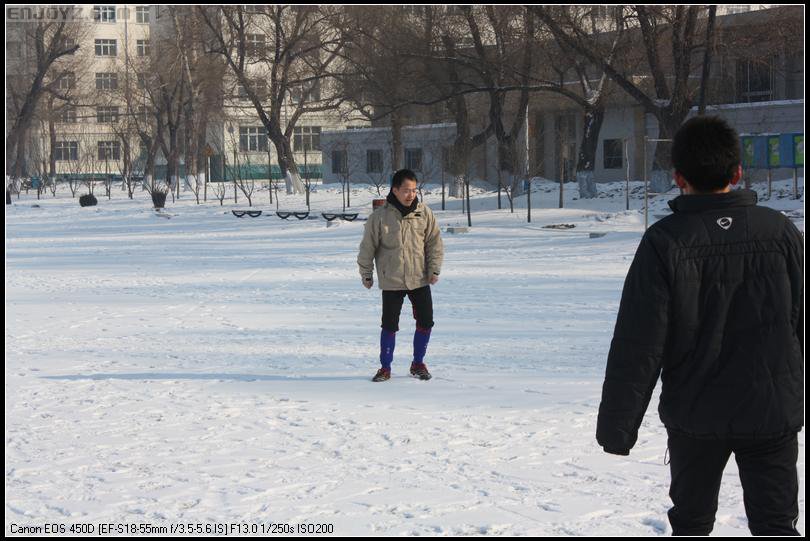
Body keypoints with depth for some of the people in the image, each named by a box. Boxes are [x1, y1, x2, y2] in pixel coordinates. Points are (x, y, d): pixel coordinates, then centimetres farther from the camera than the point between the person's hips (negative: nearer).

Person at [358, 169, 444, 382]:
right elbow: (368, 247, 0)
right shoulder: (380, 216, -9)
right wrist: (366, 274, 4)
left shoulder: (424, 213, -2)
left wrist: (434, 269, -1)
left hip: (420, 279, 3)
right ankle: (385, 368, 13)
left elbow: (434, 242, 5)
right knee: (390, 325, 0)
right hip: (391, 281, -3)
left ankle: (418, 364, 21)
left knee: (425, 322, 4)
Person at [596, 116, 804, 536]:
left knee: (692, 523, 18)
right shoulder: (780, 231, -6)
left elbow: (637, 346, -13)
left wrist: (616, 427, -6)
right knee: (775, 524, 5)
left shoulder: (665, 242, -13)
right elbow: (802, 324, 2)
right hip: (773, 412, 1)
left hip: (695, 415, -1)